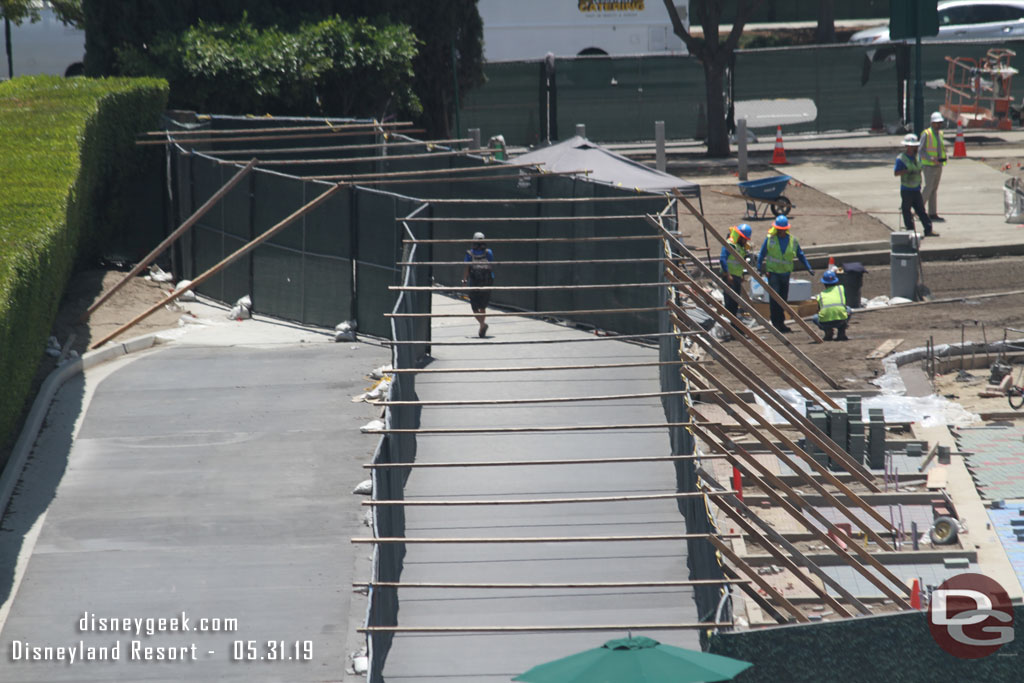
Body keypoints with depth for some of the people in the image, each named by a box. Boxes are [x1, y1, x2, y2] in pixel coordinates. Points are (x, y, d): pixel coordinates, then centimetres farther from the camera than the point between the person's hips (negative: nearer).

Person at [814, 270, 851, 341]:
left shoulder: (820, 295, 22)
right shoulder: (841, 289, 21)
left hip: (825, 323, 1)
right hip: (841, 321, -1)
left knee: (815, 318, 33)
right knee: (848, 309, 30)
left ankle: (828, 331, 7)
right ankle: (841, 334, 18)